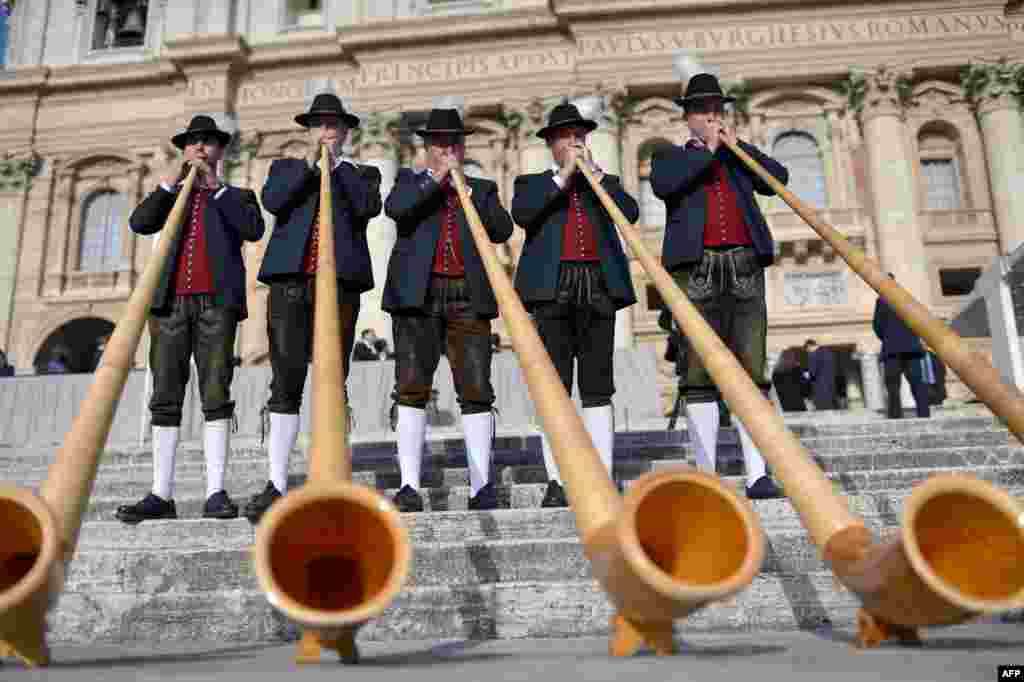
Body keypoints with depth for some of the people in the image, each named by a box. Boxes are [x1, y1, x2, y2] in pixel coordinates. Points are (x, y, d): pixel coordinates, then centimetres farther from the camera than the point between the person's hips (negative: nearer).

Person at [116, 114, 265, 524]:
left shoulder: (236, 197, 18)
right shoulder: (170, 198, 25)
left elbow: (254, 229, -4)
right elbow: (139, 224, 6)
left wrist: (216, 186, -4)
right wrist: (171, 182, 0)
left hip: (216, 302, -2)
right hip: (171, 302, 3)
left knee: (216, 396, -7)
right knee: (165, 398, -1)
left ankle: (215, 493, -7)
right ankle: (161, 496, 1)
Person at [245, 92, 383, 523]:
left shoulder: (361, 173, 20)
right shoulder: (285, 168, 22)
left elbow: (368, 207, -2)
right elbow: (272, 201, 1)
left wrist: (336, 163, 1)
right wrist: (309, 162, -1)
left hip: (340, 284, -1)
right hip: (289, 282, 1)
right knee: (285, 385, -5)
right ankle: (277, 485, -4)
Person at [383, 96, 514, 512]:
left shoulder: (482, 188, 20)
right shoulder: (411, 181, 18)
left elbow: (502, 230, 2)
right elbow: (394, 208, -5)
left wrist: (467, 190, -4)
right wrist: (437, 179, -6)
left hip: (468, 298, 1)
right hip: (417, 295, 0)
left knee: (476, 390, -5)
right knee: (411, 387, -6)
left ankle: (481, 486, -2)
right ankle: (409, 486, -3)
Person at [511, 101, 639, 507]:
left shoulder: (605, 183, 22)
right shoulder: (533, 183, 17)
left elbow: (630, 213, 2)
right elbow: (521, 214, -6)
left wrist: (594, 173, -1)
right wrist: (562, 176, -3)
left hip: (598, 287, 2)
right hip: (552, 288, -2)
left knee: (598, 387, 0)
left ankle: (603, 480, 1)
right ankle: (556, 482, -2)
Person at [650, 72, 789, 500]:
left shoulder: (739, 156, 24)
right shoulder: (672, 155, 16)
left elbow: (778, 178, 7)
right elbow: (663, 184, -8)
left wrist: (736, 144, 4)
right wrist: (706, 150, -1)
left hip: (744, 267, 3)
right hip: (696, 268, -3)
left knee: (751, 371, -4)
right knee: (700, 373, -5)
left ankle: (758, 475, -5)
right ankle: (706, 475, -1)